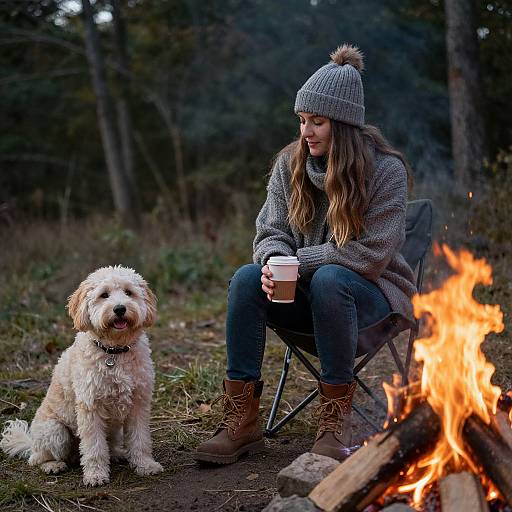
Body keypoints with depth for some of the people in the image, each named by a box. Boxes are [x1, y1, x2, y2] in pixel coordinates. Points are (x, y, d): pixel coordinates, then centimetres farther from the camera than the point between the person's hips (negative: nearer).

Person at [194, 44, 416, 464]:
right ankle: (242, 421, -24)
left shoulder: (385, 169, -13)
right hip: (306, 291, 4)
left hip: (372, 292, -4)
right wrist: (273, 264, -21)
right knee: (247, 279, -24)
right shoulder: (291, 163, 1)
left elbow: (372, 254, -18)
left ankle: (335, 421, -26)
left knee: (329, 279, -37)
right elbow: (271, 233, 4)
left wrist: (298, 261, -18)